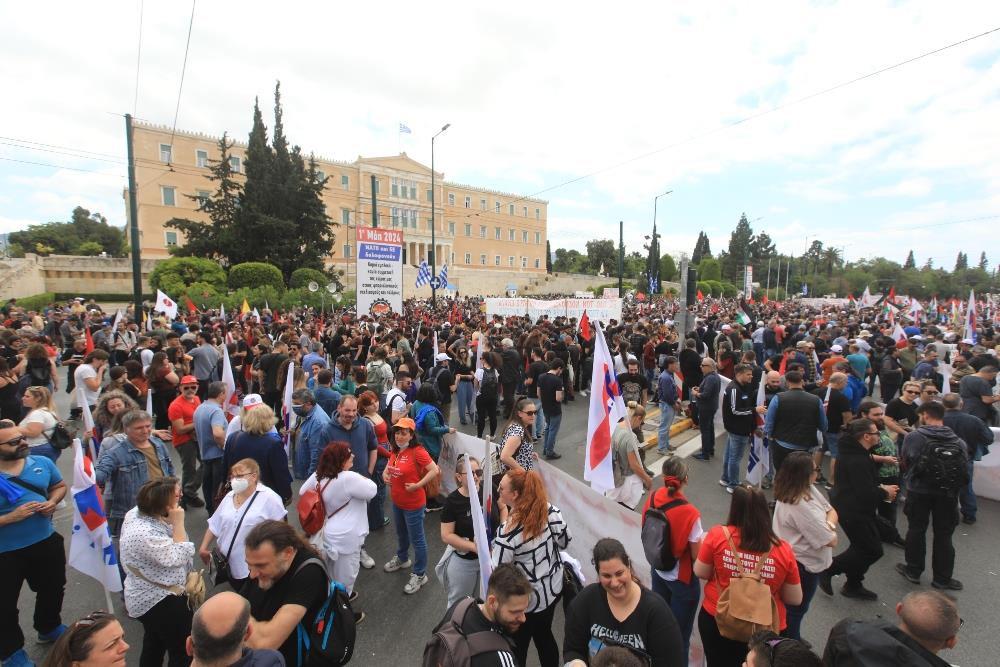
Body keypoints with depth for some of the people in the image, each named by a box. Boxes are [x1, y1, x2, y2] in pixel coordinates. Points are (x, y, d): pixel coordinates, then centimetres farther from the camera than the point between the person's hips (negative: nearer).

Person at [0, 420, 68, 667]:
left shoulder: (42, 463, -10)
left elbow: (59, 486, 6)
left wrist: (52, 502, -12)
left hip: (47, 542, 4)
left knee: (53, 589, 24)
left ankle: (49, 628, 51)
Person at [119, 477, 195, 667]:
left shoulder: (137, 512, -6)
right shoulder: (144, 534, -36)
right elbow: (178, 557, -30)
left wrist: (172, 522, -6)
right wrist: (178, 522, -31)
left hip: (151, 596, 10)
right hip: (161, 601, -10)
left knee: (153, 645, 29)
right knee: (183, 651, 7)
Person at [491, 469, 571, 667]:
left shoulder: (509, 530, -31)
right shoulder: (549, 509, -14)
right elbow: (565, 541, 0)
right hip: (553, 588, 6)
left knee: (517, 647, 19)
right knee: (544, 636, 28)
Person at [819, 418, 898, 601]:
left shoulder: (856, 452, 7)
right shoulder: (857, 460, -27)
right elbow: (866, 494, -27)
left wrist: (881, 487, 2)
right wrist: (885, 493, -9)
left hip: (854, 508, 11)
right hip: (853, 511, -11)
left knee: (864, 547, 19)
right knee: (872, 550, -2)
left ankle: (853, 586, 29)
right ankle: (828, 569, 5)